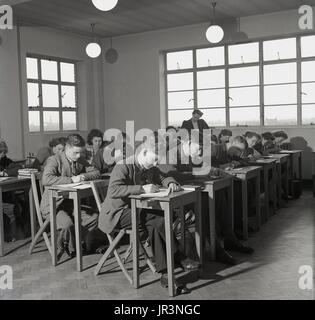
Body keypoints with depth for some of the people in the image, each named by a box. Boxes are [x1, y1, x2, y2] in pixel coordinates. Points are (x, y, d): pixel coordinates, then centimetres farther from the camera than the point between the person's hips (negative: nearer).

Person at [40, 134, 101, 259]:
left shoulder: (80, 161, 7)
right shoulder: (55, 160, -15)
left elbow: (96, 172, 9)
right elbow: (46, 179, -32)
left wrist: (84, 176, -13)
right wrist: (71, 179, -31)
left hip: (70, 203, 7)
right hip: (53, 205, -7)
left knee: (94, 217, -11)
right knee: (67, 224, -32)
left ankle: (71, 242, 4)